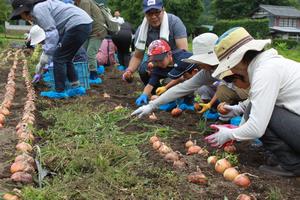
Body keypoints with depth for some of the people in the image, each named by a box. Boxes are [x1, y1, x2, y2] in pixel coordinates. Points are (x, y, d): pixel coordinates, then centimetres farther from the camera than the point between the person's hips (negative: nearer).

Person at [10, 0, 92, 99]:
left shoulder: (38, 9, -6)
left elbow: (52, 32, -12)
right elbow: (53, 32, 21)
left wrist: (48, 54, -9)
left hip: (78, 25, -10)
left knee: (58, 58, -3)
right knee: (65, 59, 16)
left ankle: (60, 91, 1)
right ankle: (76, 87, 17)